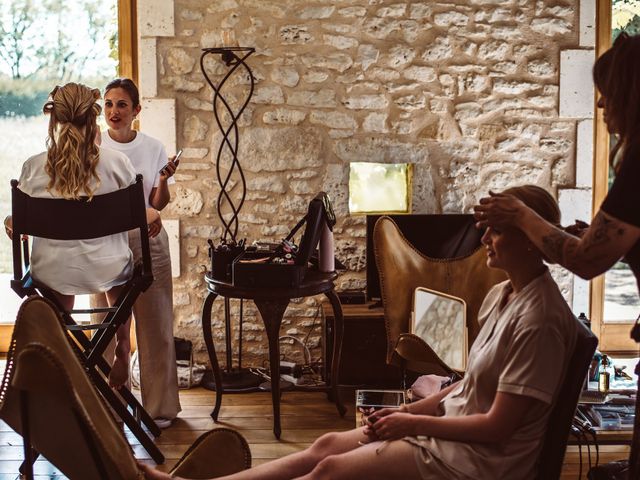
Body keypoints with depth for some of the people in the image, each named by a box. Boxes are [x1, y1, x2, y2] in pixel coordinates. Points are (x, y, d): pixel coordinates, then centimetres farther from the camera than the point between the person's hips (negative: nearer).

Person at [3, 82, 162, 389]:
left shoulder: (34, 167, -10)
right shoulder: (117, 163, -13)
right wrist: (152, 215, 21)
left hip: (52, 273, 1)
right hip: (105, 269, -1)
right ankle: (122, 347, 34)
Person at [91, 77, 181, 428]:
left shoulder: (153, 148, 2)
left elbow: (158, 205, 5)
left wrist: (163, 181, -14)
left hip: (146, 241, 0)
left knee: (154, 324, 2)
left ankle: (159, 405, 12)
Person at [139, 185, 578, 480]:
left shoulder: (538, 320, -24)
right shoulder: (501, 295, 7)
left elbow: (498, 425, -22)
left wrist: (413, 423, -13)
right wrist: (408, 411, 4)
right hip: (452, 425, 9)